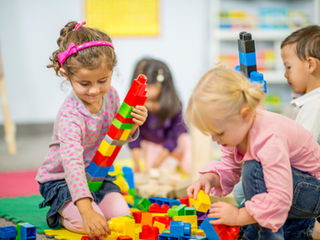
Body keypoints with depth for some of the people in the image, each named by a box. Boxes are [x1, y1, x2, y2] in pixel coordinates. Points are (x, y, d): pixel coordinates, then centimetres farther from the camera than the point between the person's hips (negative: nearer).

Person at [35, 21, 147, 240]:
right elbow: (72, 162, -45)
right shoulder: (70, 116, -32)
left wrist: (132, 125, -17)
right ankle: (60, 213, 6)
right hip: (62, 179, -6)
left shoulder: (111, 95, -9)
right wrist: (86, 210, -56)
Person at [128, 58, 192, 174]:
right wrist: (137, 164, -25)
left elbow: (172, 138, -23)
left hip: (177, 139, -1)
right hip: (150, 143, 1)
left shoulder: (174, 107, -32)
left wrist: (157, 163, -25)